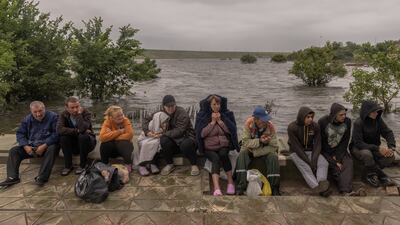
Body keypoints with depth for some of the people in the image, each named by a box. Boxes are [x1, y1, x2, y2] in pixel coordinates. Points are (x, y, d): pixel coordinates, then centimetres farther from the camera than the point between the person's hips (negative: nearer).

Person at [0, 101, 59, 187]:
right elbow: (20, 133, 6)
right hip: (31, 146, 6)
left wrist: (44, 146, -27)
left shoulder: (53, 117, -11)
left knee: (52, 149, -37)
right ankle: (12, 177, -11)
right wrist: (26, 146, -12)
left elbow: (56, 133, -19)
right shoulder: (27, 119, 7)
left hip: (47, 145, -5)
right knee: (14, 150, -8)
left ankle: (42, 178, -37)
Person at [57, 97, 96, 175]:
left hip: (87, 143, -2)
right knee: (63, 136, -26)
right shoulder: (63, 115, -6)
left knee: (83, 136, -33)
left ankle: (83, 165, -14)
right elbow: (59, 130, -24)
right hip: (73, 145, 2)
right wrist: (77, 131, -29)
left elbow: (82, 129, -33)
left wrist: (79, 114, -28)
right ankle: (68, 165, -12)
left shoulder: (86, 113, -15)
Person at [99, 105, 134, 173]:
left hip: (124, 147, -1)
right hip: (111, 148, 1)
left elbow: (129, 135, -29)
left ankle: (128, 164, -11)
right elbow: (102, 137, -29)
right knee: (105, 144, -30)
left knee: (124, 143, -34)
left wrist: (111, 135, -25)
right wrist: (119, 131, -29)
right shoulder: (107, 122, -14)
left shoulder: (126, 120, -15)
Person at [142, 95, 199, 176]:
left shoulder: (182, 112, -15)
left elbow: (179, 131, -24)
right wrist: (147, 131, -11)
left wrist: (163, 134, -26)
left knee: (186, 144, -38)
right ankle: (170, 164, -5)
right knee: (163, 140, -29)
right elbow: (146, 120, 8)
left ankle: (194, 165, -8)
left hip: (186, 137, -4)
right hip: (173, 141, 4)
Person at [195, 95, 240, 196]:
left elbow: (232, 130, -4)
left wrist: (220, 120, -11)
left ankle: (230, 182, -18)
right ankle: (216, 188, -42)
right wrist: (212, 122, -12)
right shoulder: (202, 116, 1)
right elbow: (201, 133, -8)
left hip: (224, 145, 1)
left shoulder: (227, 114, 6)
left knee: (223, 155, -31)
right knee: (216, 158, -30)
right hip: (209, 147, -1)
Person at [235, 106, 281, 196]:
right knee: (242, 155, -29)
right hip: (250, 149, 0)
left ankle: (274, 189, -16)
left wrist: (256, 152, -26)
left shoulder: (270, 126, -21)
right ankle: (240, 188, -27)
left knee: (273, 157, -29)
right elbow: (245, 142, -21)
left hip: (265, 151, 0)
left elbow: (273, 147, -19)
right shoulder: (248, 123, -21)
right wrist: (259, 141, -34)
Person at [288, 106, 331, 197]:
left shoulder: (315, 126, -6)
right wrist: (308, 162, -23)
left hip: (310, 151, 4)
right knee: (305, 167, -32)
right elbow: (296, 147, -19)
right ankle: (318, 188, -45)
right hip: (296, 152, -4)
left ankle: (322, 184, -45)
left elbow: (317, 144, -6)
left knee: (324, 163, -24)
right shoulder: (292, 127, -17)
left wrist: (314, 160, -21)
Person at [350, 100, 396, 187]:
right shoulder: (358, 123, -23)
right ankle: (382, 177, -13)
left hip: (374, 148, 6)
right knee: (367, 154, -38)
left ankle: (369, 175, -5)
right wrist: (377, 148, -32)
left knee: (390, 156, -20)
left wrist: (391, 147, -23)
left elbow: (388, 132, -5)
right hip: (358, 148, -6)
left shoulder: (378, 119, -7)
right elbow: (358, 143, -26)